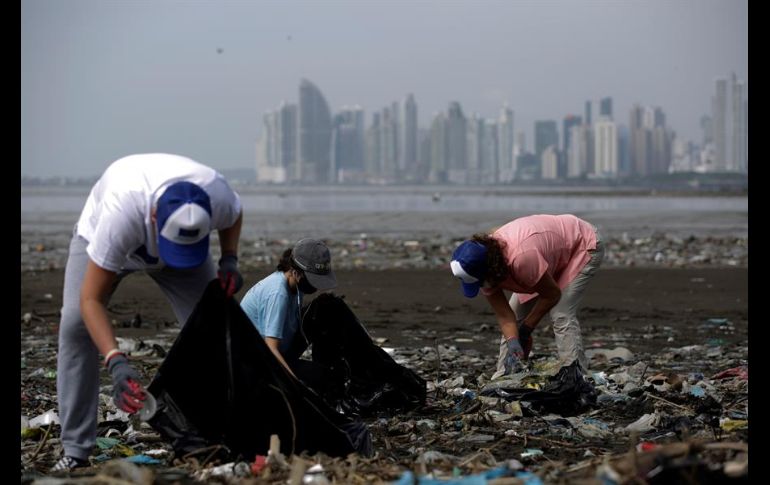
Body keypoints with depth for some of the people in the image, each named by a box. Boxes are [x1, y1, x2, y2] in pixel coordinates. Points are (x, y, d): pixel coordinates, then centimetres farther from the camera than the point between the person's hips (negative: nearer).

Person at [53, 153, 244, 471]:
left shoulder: (217, 195, -36)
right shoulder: (121, 215, -48)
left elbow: (234, 217, -6)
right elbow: (91, 299, -42)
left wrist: (230, 260, -24)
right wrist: (116, 362, -54)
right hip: (99, 237, -3)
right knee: (75, 325, -22)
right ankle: (75, 450, -16)